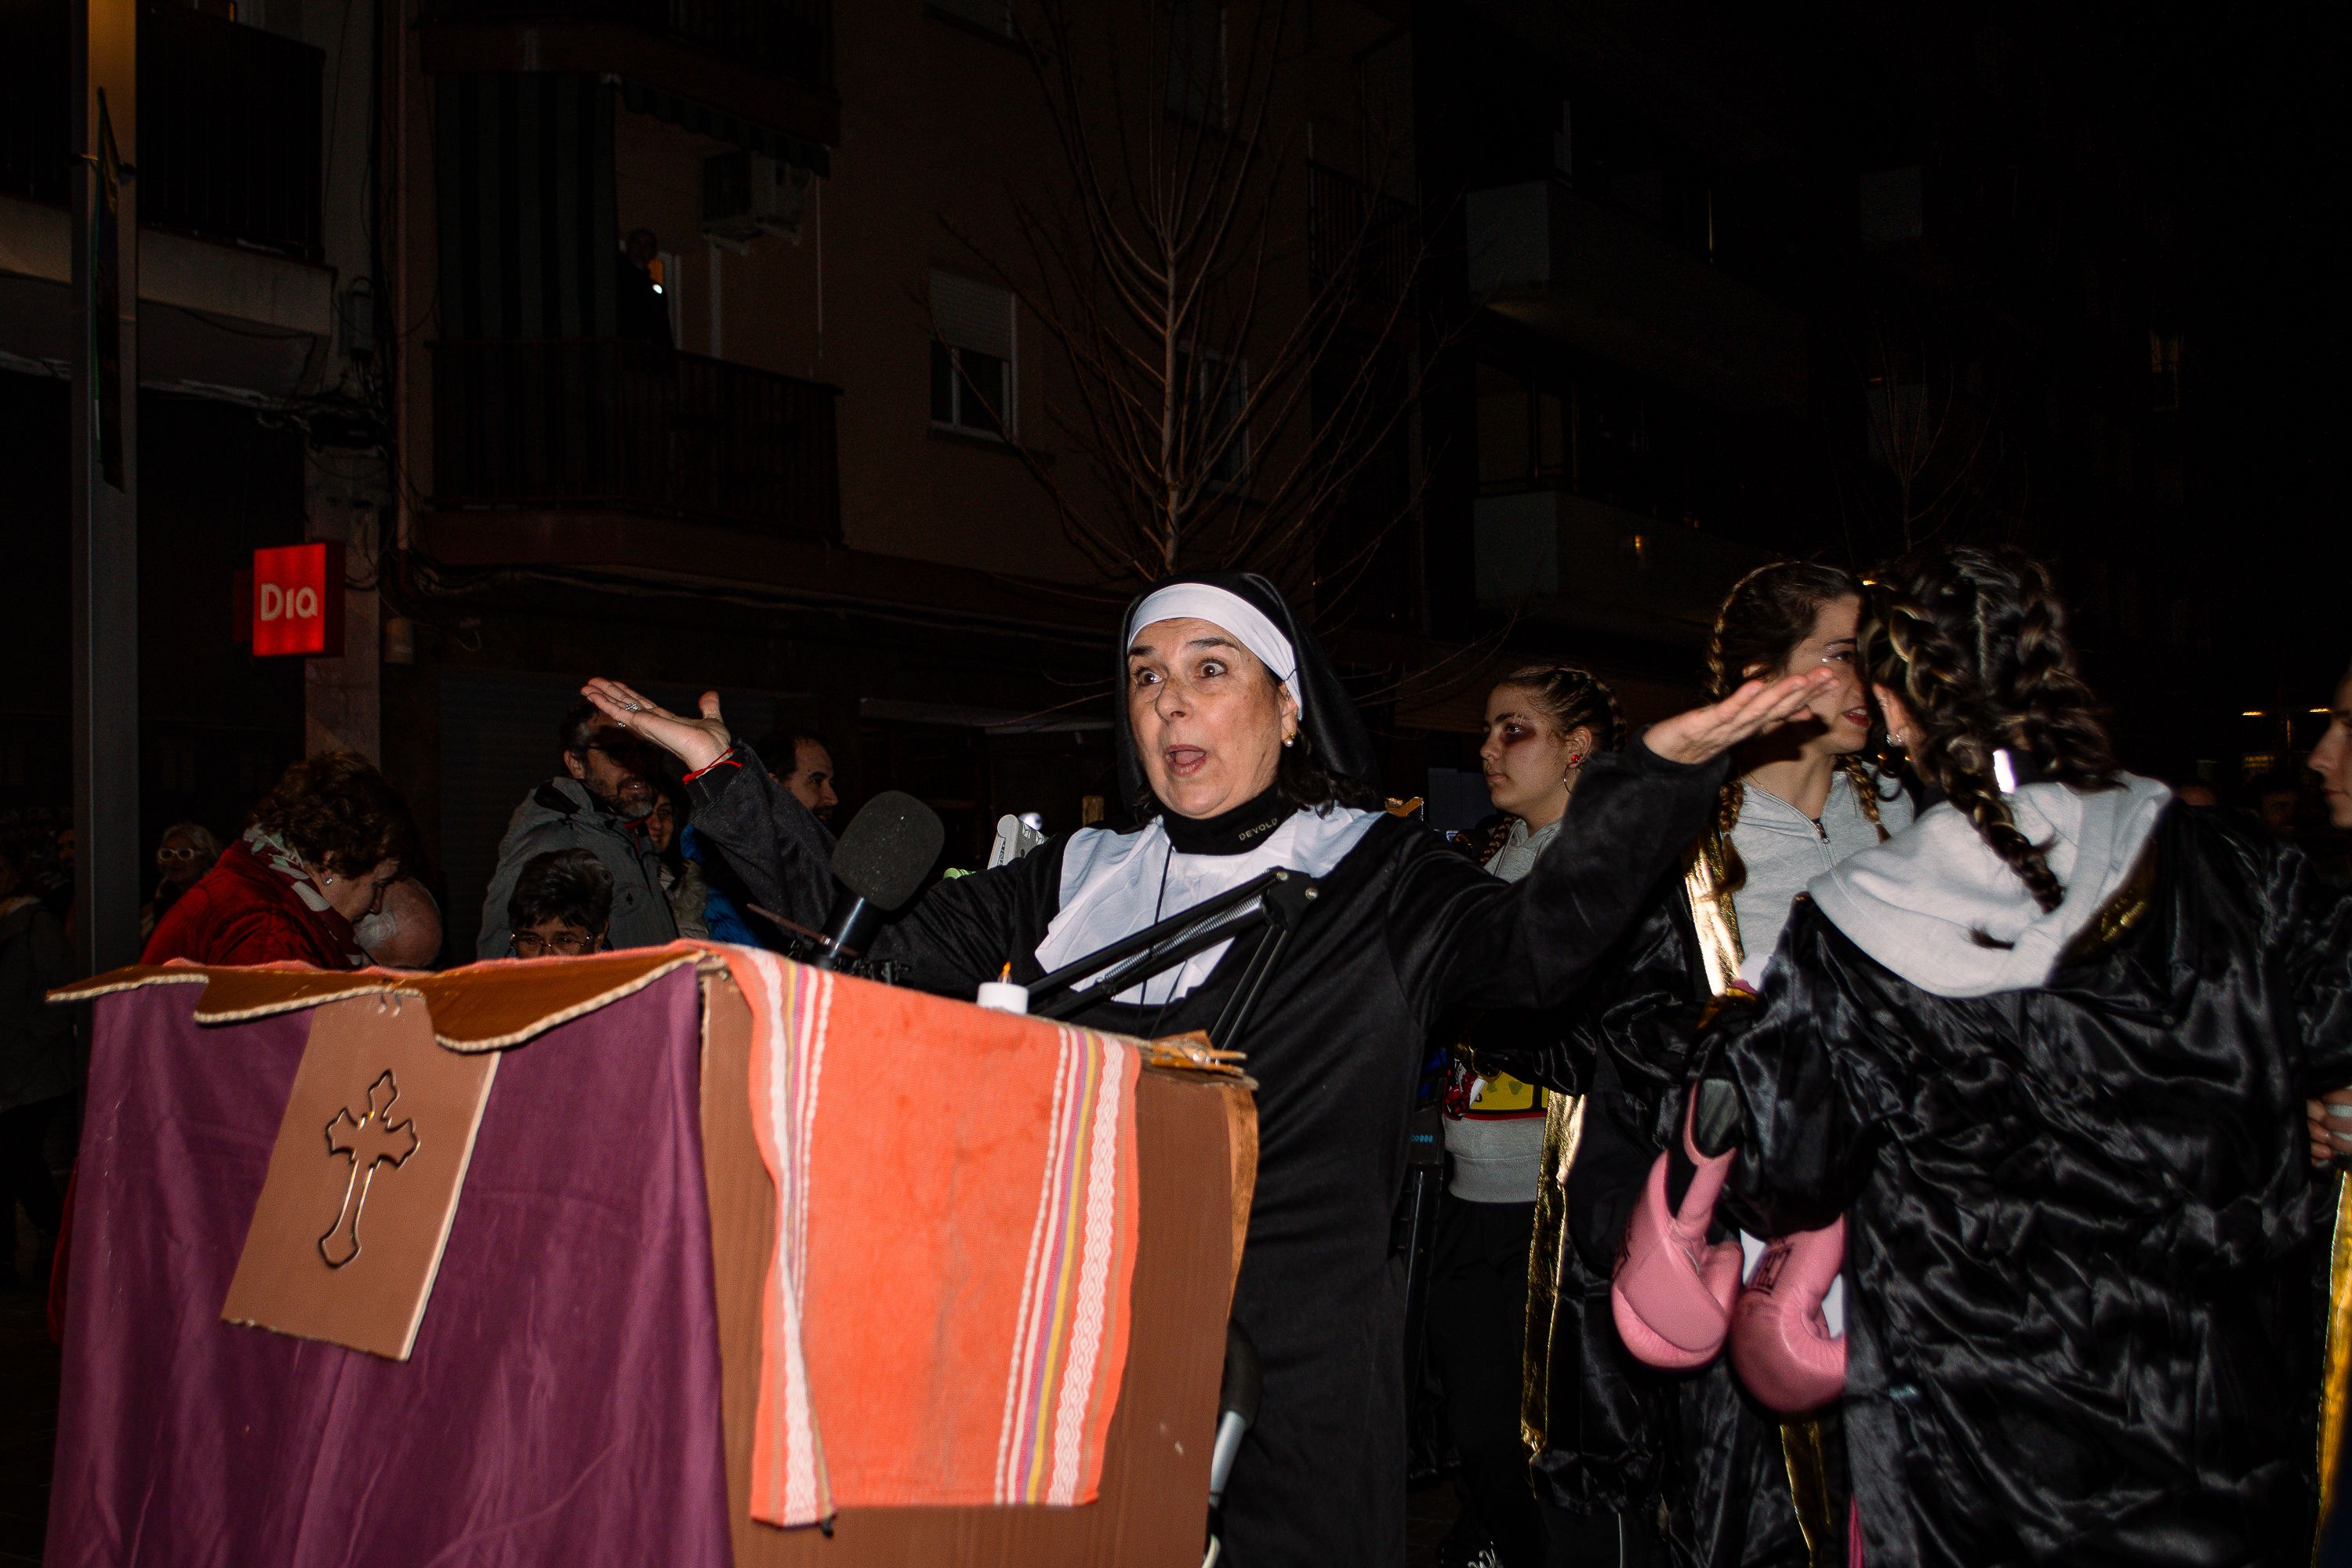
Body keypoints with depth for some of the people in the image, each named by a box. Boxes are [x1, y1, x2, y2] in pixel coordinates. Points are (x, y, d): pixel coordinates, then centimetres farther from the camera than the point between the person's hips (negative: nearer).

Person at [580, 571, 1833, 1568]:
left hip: (1294, 1375, -3)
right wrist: (727, 778, 12)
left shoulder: (1376, 880, 1)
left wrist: (1662, 767, -29)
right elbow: (871, 959, 14)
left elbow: (1534, 939, -15)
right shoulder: (1076, 882, 12)